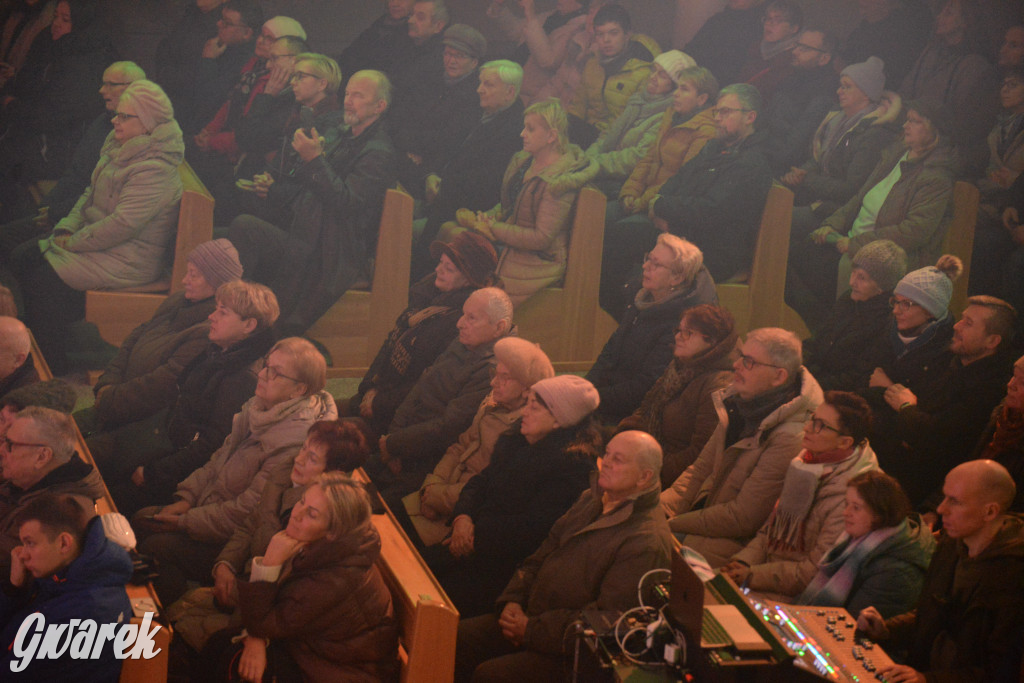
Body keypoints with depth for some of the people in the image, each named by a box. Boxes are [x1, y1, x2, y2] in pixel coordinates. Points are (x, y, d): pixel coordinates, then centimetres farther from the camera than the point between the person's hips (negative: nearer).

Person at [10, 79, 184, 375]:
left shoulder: (155, 170, -25)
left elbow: (122, 225, -28)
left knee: (43, 282, -20)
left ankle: (53, 370, -5)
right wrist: (67, 228, 2)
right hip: (99, 238, 11)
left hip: (129, 260, -11)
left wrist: (73, 242, -17)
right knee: (22, 258, 2)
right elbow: (91, 194, 17)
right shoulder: (120, 148, 8)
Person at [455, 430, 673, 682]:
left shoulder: (646, 543, -19)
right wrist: (512, 601, 2)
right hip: (529, 618, 9)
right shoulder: (591, 500, 11)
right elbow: (542, 555, 19)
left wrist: (532, 630, -18)